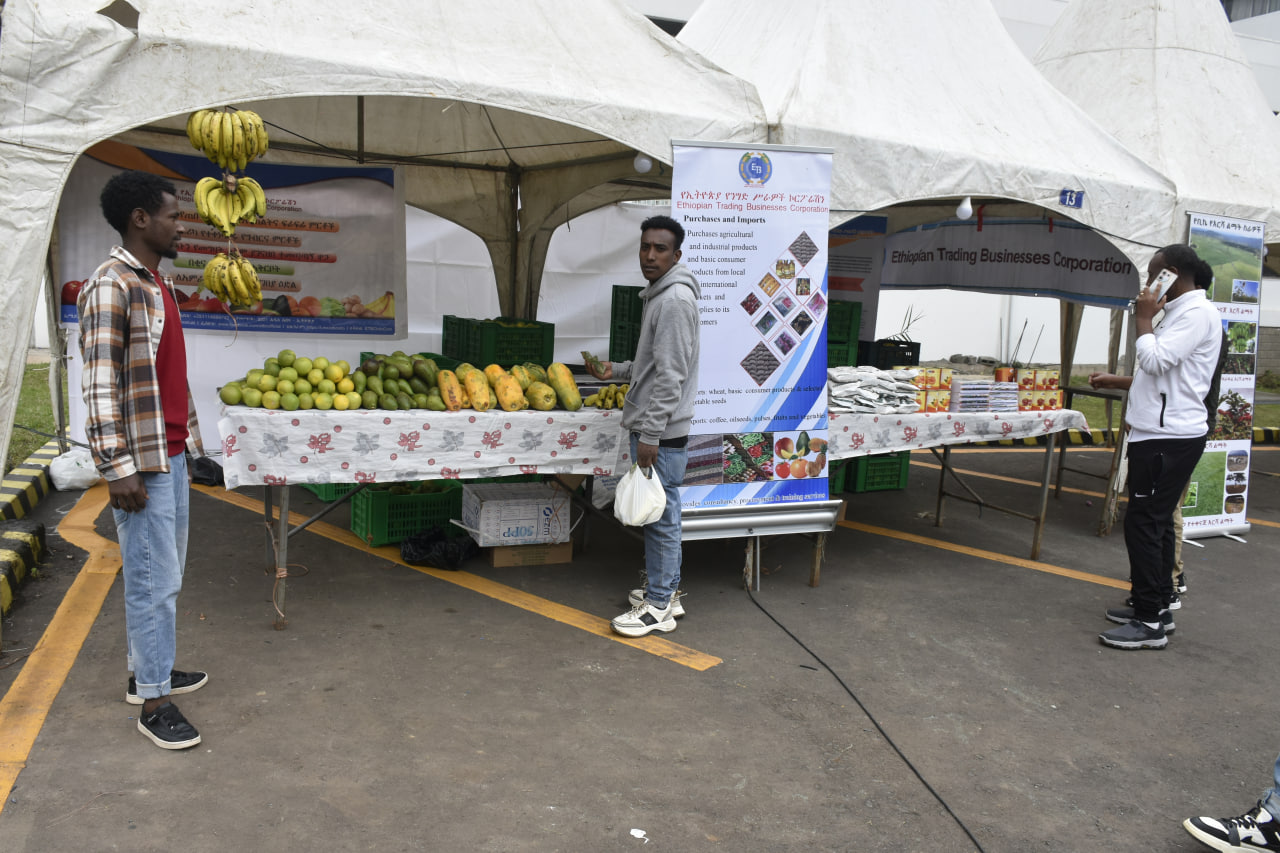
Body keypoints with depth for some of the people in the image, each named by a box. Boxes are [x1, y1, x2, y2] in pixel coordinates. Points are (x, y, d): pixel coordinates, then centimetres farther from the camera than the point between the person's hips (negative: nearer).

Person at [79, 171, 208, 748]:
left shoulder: (157, 283, 13)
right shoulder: (110, 287, -16)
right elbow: (100, 386, -19)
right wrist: (119, 469, -21)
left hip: (171, 452, 9)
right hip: (141, 462, -9)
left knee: (165, 571, 18)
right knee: (153, 579, -2)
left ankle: (149, 670, 33)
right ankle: (152, 702, 10)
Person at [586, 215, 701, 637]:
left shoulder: (675, 299, -17)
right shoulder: (658, 294, 16)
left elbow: (672, 373, -22)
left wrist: (651, 434, -22)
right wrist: (615, 370, 14)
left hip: (662, 432, -10)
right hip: (652, 428, 10)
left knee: (660, 515, -3)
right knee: (661, 514, 17)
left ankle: (658, 607, 7)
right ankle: (666, 590, 29)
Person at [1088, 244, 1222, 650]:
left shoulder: (1197, 313, -13)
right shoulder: (1181, 311, 18)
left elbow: (1156, 360, -23)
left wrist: (1144, 319, -10)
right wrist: (1115, 381, 23)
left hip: (1169, 438, -11)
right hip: (1161, 433, 11)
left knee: (1143, 523, -9)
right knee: (1156, 523, 15)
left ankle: (1150, 623, -4)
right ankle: (1156, 606, 24)